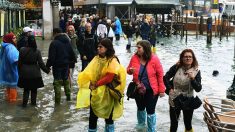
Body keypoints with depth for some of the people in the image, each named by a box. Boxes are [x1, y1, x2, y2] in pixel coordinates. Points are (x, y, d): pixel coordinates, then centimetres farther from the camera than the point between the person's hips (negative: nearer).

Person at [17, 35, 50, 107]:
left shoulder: (22, 50, -7)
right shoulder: (37, 51, -11)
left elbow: (19, 62, -2)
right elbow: (41, 63, -8)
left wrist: (19, 71, 11)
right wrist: (47, 70, 5)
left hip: (25, 73, 1)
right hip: (35, 73, -1)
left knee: (26, 89, 13)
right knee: (34, 89, 13)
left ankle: (24, 102, 7)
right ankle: (33, 102, 19)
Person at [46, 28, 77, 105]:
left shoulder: (54, 43, -17)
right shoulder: (67, 41, 5)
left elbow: (51, 57, -19)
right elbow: (71, 53, 13)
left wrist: (48, 65, -10)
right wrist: (74, 60, 28)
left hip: (57, 65, -6)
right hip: (66, 64, 6)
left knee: (57, 82, 0)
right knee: (66, 80, 20)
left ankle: (57, 101, 2)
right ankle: (68, 96, 28)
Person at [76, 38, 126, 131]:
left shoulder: (113, 61, -13)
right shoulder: (96, 58, 4)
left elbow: (109, 77, -19)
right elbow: (89, 72, 1)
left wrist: (96, 84, -15)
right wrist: (90, 83, -16)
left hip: (107, 92, -4)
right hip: (95, 91, 4)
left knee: (108, 115, 12)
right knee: (93, 115, 8)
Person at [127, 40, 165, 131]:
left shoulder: (154, 59, -17)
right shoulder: (134, 58, -8)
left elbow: (160, 75, -12)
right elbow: (128, 70, 6)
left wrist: (161, 90, -11)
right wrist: (130, 70, -19)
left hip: (151, 90, -3)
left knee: (150, 111, 5)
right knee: (140, 108, 24)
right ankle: (141, 123, 51)